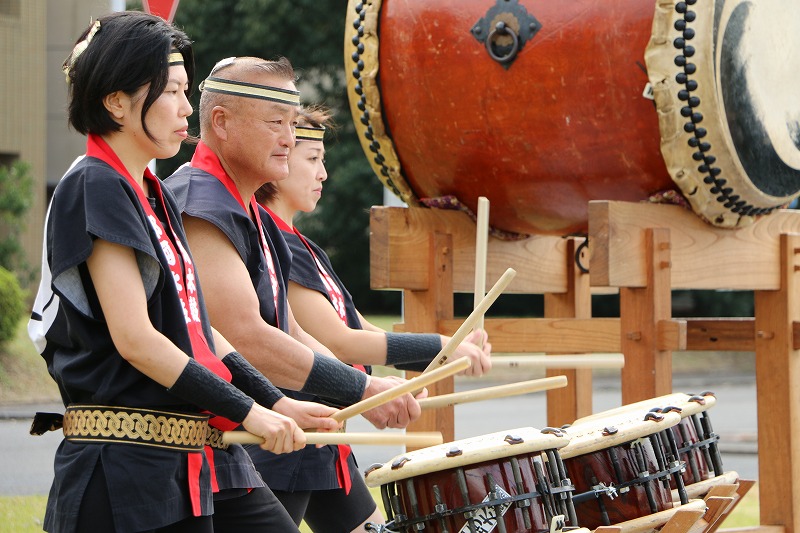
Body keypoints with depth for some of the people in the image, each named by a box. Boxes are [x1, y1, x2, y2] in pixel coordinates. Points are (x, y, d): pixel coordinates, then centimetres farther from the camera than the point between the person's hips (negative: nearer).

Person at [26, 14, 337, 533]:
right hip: (122, 470, -9)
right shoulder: (95, 189, -12)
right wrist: (248, 412, -16)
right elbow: (135, 339, -19)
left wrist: (279, 404, 11)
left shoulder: (154, 195, 17)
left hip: (184, 464, 9)